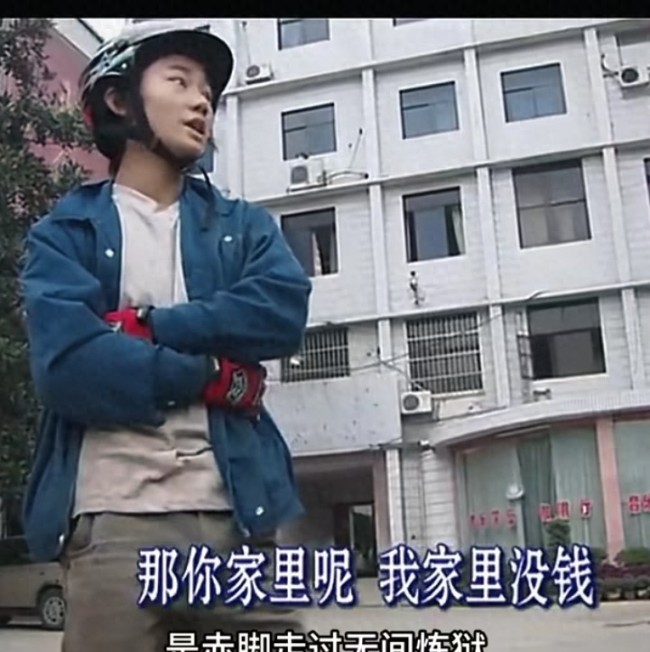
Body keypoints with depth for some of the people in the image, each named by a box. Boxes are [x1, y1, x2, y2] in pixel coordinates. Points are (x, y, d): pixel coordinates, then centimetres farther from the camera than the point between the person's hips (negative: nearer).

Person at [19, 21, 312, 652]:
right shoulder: (64, 232, 8)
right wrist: (215, 375, -6)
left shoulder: (244, 225, 18)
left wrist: (140, 328, -7)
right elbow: (65, 363, -9)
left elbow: (282, 311, -3)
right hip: (110, 519, -2)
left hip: (234, 513, 3)